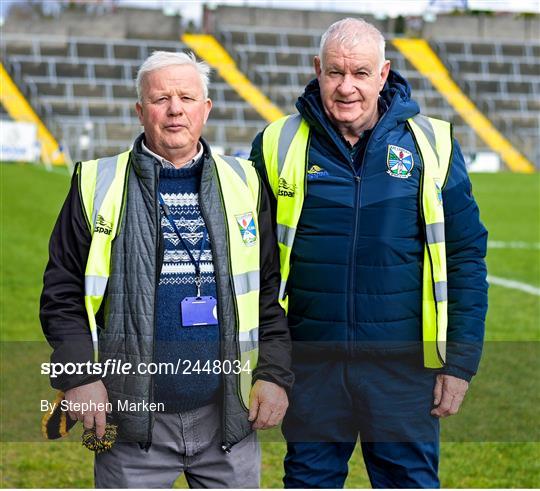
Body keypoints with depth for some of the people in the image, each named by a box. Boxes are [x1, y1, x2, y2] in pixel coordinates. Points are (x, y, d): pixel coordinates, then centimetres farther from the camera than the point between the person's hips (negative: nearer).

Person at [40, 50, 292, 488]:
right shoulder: (98, 185, 3)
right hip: (132, 418, -2)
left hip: (229, 417, 2)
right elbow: (62, 295, 3)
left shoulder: (243, 184, 9)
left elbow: (273, 293, 11)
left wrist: (275, 375, 2)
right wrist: (79, 374, -8)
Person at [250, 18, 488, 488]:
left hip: (403, 365, 0)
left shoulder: (432, 145, 0)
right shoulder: (279, 145, 0)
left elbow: (466, 257, 2)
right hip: (311, 364, 1)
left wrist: (461, 362, -2)